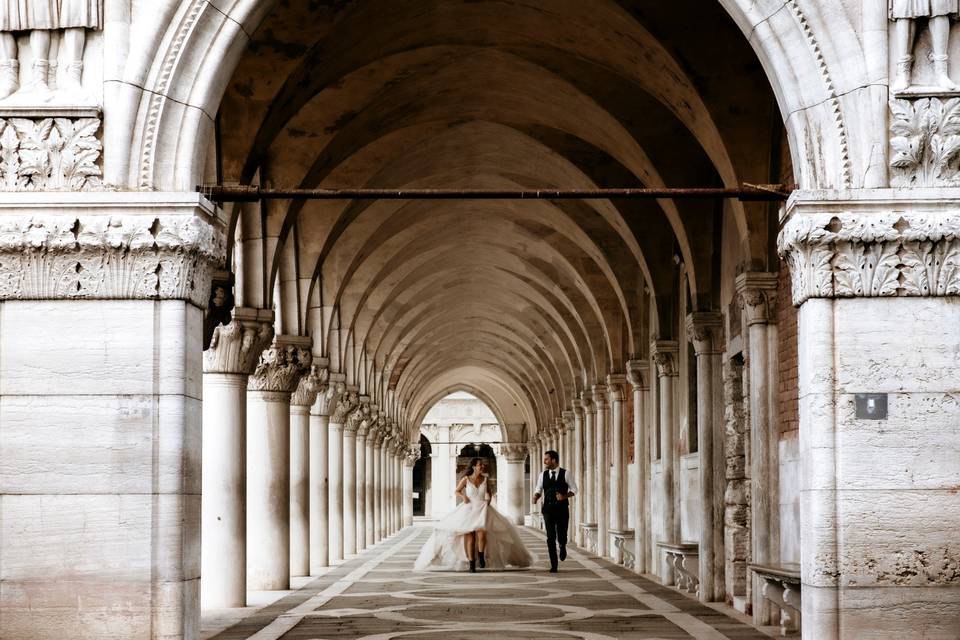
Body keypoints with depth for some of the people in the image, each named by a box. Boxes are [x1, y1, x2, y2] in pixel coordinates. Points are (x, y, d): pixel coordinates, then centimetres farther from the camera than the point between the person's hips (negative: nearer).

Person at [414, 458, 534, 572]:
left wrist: (489, 498, -1)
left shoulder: (486, 479, 3)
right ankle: (471, 564, 7)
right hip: (469, 510, -1)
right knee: (470, 537, -3)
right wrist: (463, 497, -12)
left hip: (482, 510, 1)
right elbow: (457, 492, 8)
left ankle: (481, 555, 2)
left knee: (482, 533, -23)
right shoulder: (466, 479, -3)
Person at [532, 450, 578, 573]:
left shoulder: (566, 474, -2)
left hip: (562, 510, -1)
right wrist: (536, 497, -11)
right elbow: (538, 490, 12)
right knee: (550, 538, -6)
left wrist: (564, 496, -16)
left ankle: (562, 547, 41)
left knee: (561, 537, 2)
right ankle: (553, 565, -1)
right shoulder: (543, 475, 5)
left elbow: (573, 489, 2)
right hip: (548, 510, 1)